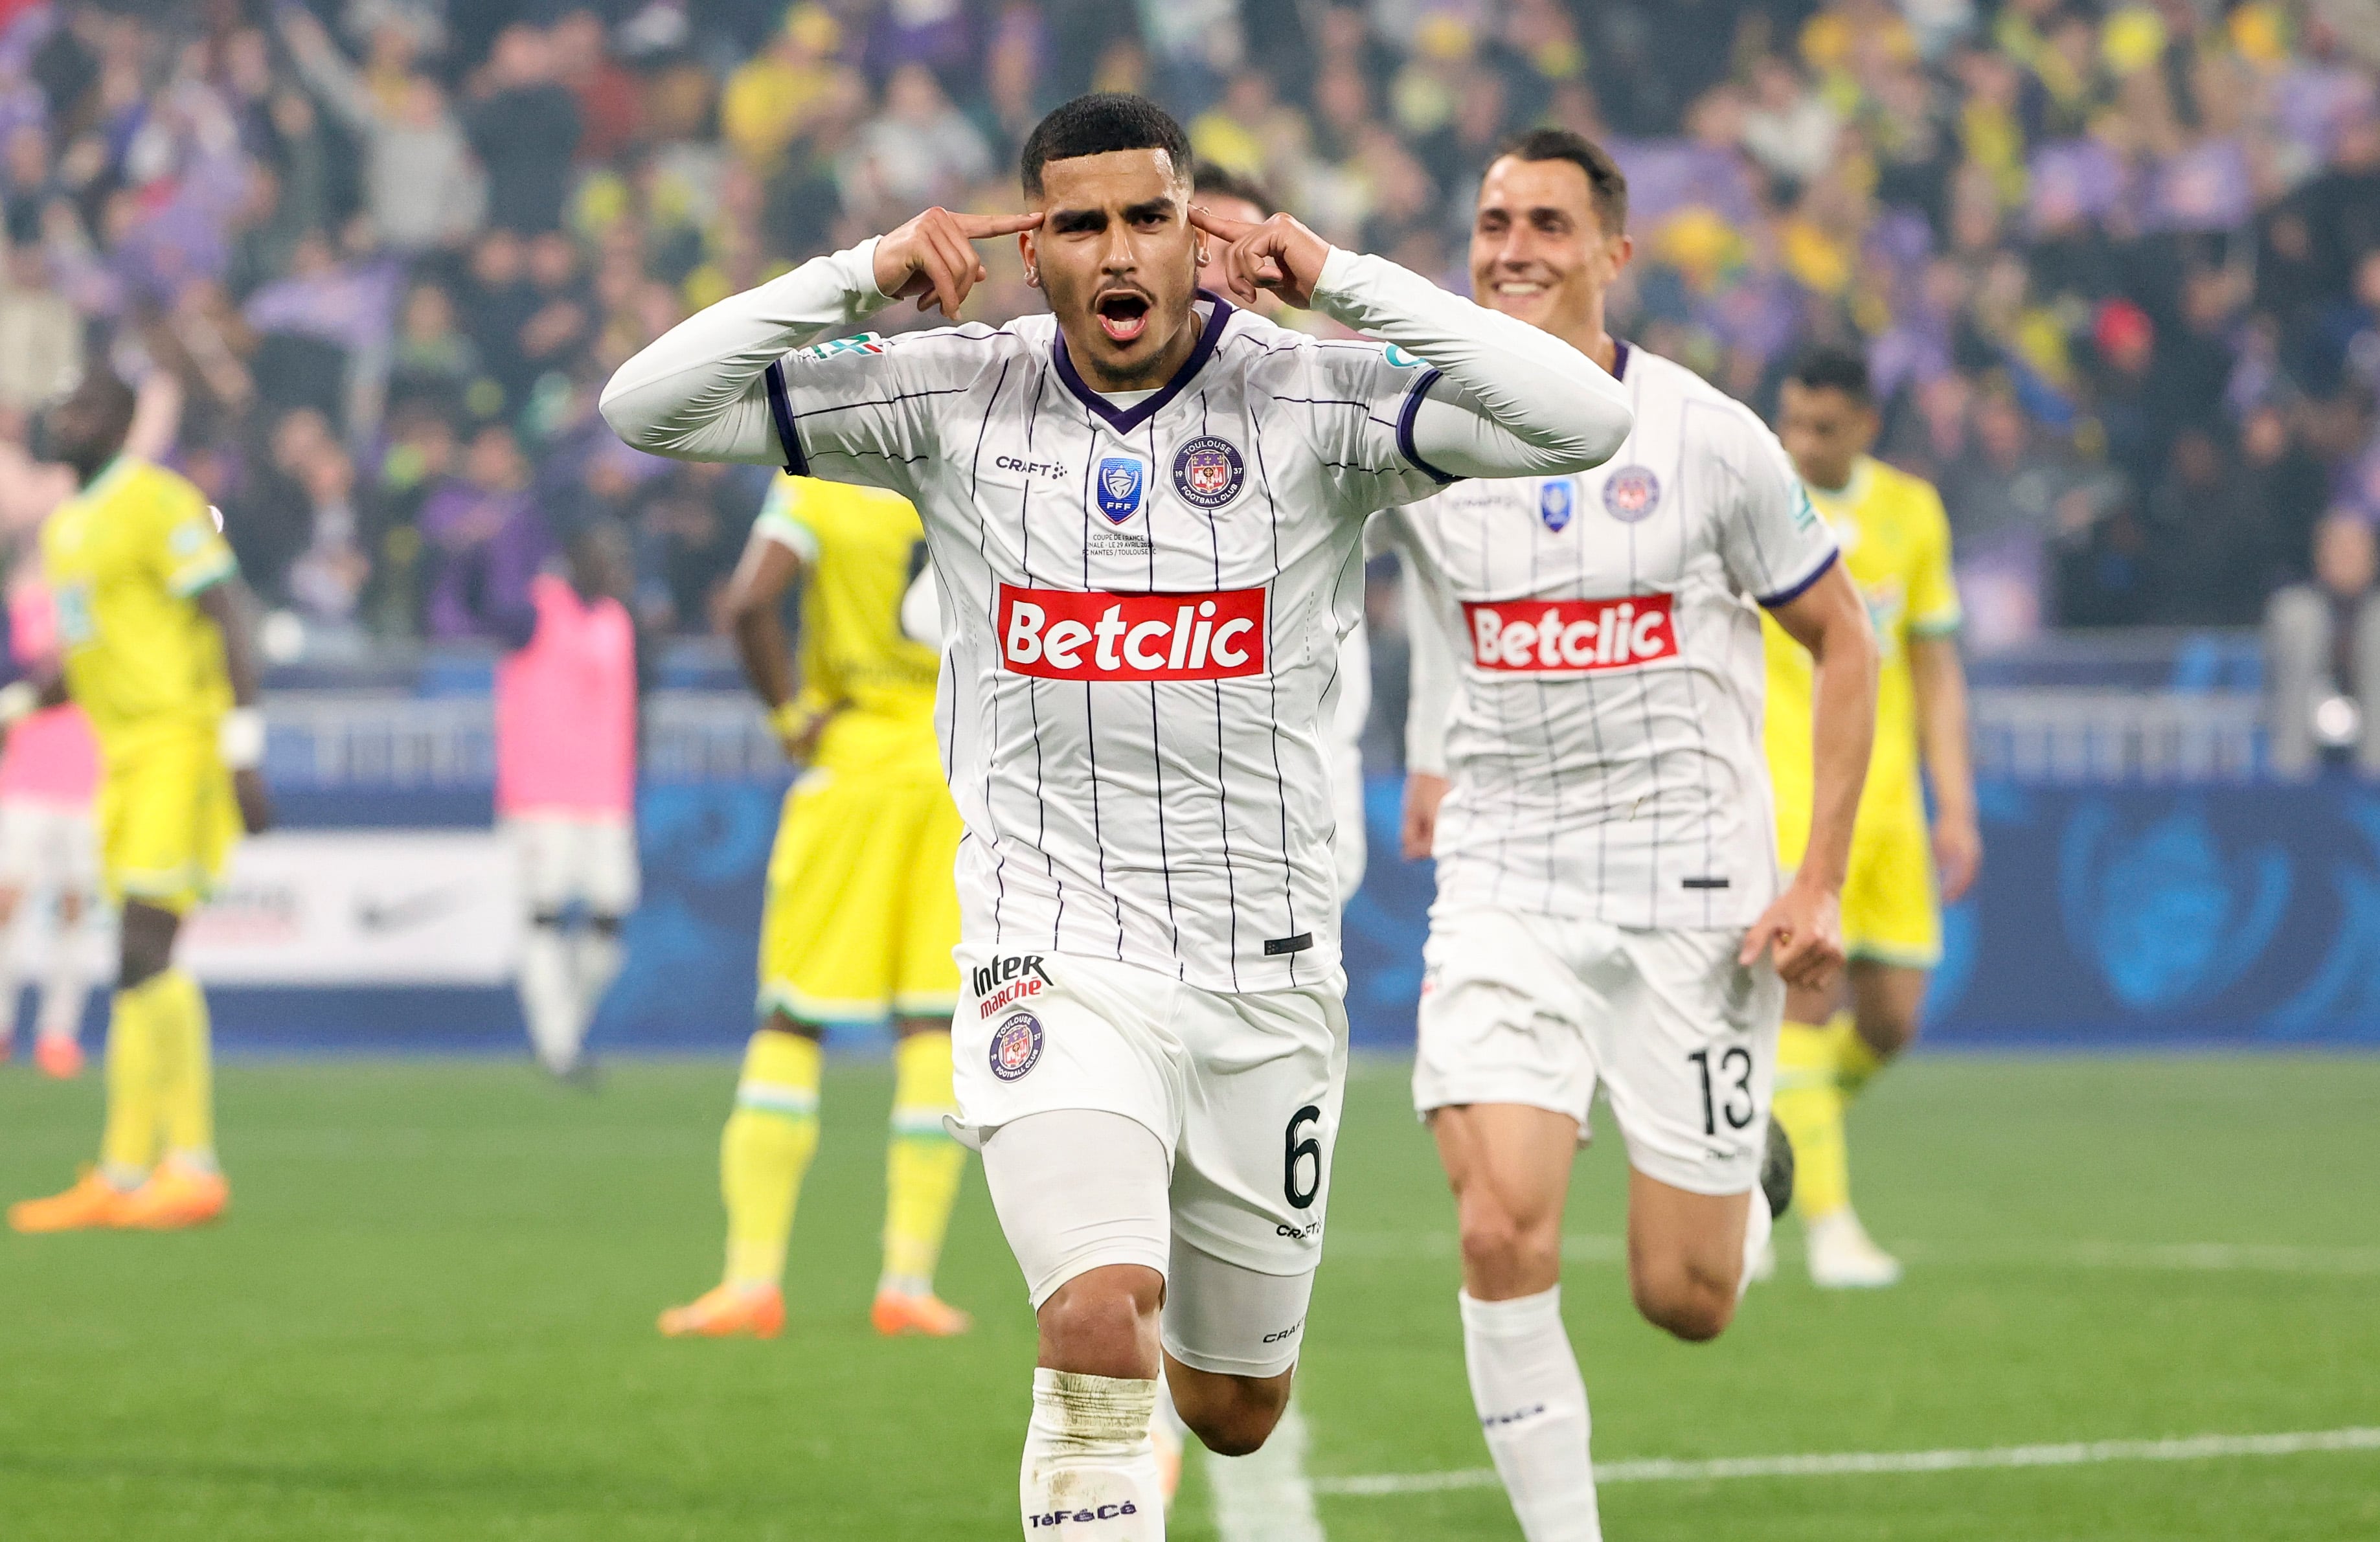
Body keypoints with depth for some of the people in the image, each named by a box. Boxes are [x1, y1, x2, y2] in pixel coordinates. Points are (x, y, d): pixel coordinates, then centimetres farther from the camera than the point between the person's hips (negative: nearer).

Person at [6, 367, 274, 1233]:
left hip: (179, 743, -9)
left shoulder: (157, 504, -10)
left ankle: (192, 1169, -13)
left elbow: (230, 624, -14)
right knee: (139, 963, 8)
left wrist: (243, 753, -20)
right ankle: (123, 1175, 10)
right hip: (125, 755, 9)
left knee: (146, 954, -15)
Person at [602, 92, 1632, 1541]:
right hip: (1056, 966, -1)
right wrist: (863, 275, -14)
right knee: (1099, 1321, -27)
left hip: (1269, 975, 1)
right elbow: (649, 405, -4)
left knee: (1236, 1407, 16)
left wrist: (1340, 278, -22)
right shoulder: (952, 399, -2)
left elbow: (1587, 418, -21)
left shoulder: (1311, 401, -7)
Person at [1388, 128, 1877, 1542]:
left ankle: (1747, 1181, 38)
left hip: (1693, 889, -1)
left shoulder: (1708, 439, -5)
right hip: (1504, 884, 1)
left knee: (1685, 1300, 3)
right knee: (1503, 1236, -19)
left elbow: (1844, 640, 4)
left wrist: (1821, 883, -3)